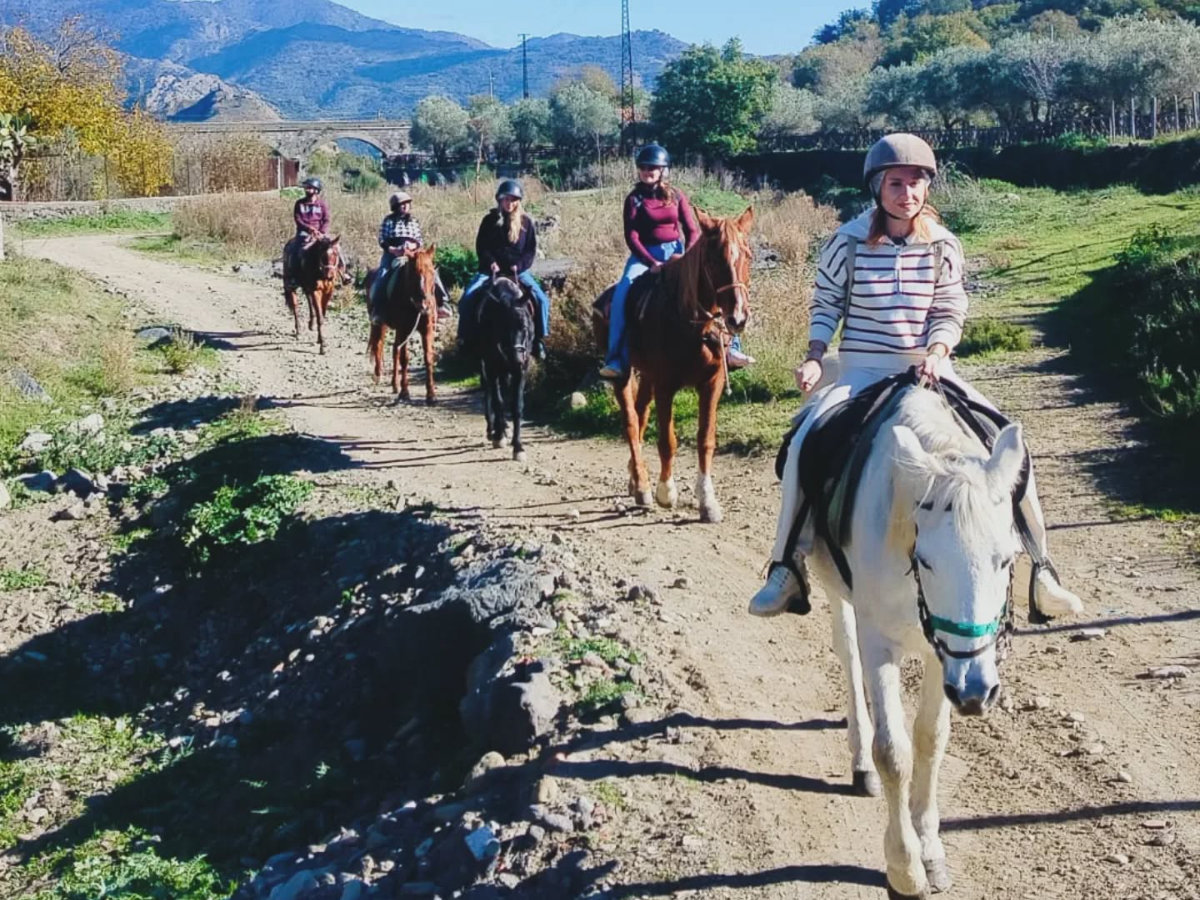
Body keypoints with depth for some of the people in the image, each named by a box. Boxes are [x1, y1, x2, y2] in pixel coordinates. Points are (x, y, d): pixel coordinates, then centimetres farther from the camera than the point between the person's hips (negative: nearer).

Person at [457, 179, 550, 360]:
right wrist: (491, 263, -16)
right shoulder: (490, 220, 3)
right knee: (467, 299, -20)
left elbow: (531, 250, 2)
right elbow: (481, 246, 2)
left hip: (518, 270, 0)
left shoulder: (526, 222, 4)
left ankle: (539, 339, -4)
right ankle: (466, 339, -9)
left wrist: (519, 265, -15)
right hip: (491, 269, 0)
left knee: (541, 299, -18)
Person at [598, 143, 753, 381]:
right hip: (645, 255, -2)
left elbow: (693, 231, 4)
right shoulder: (634, 199, 1)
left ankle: (730, 347, -10)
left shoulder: (676, 196, 6)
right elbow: (632, 237, -7)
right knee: (622, 293, -30)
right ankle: (616, 359, -30)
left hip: (676, 253, 2)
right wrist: (651, 263, -21)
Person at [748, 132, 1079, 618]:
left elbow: (951, 313, 3)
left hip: (928, 369, 2)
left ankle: (1040, 562, 3)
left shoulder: (943, 246, 0)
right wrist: (815, 357, -10)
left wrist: (936, 352, -16)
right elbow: (826, 303, 4)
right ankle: (788, 565, -12)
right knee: (805, 443, -26)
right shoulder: (848, 242, -5)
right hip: (861, 372, -2)